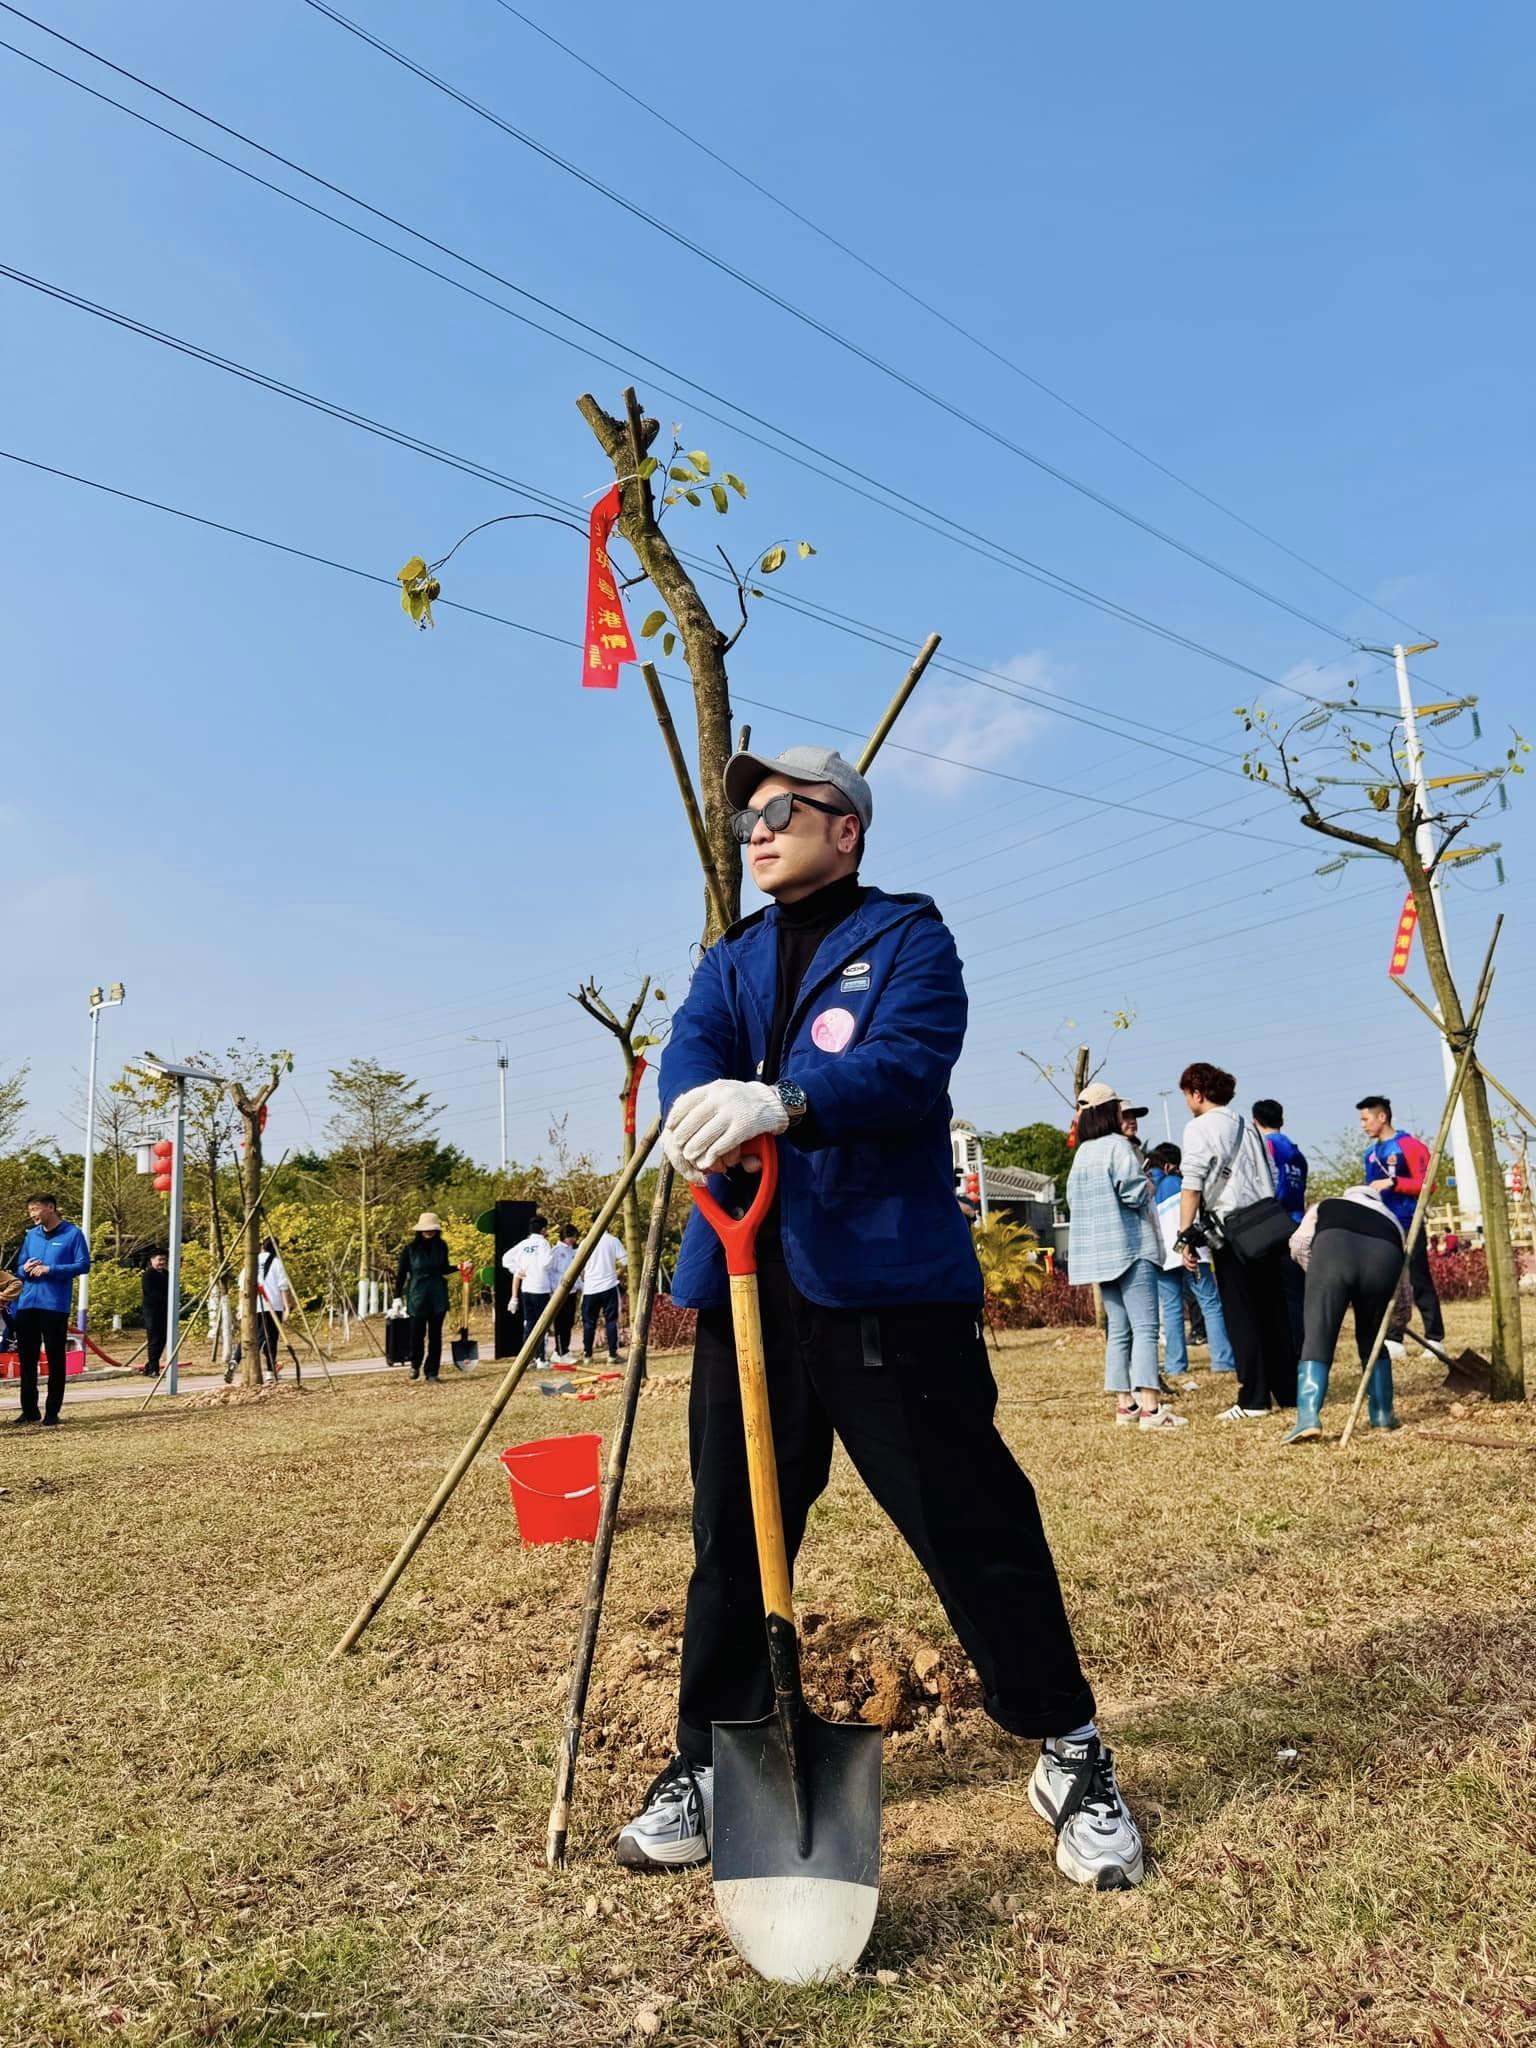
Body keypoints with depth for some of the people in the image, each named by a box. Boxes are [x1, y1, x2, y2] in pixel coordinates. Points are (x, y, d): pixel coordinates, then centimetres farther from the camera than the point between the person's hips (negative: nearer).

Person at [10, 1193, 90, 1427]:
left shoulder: (73, 1234, -2)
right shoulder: (31, 1235, 13)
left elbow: (83, 1265, -8)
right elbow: (19, 1267, 17)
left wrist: (50, 1269, -16)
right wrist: (25, 1269, -7)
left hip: (55, 1305, -5)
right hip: (26, 1304, 5)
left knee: (55, 1359, 0)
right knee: (26, 1358, 8)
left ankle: (52, 1412, 7)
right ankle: (29, 1409, 18)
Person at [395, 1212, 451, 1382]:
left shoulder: (441, 1246, 3)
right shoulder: (410, 1248, -5)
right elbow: (401, 1272, -1)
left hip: (438, 1297, 2)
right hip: (417, 1297, -2)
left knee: (435, 1336, 4)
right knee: (417, 1334, 0)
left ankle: (432, 1373, 14)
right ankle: (415, 1365, 29)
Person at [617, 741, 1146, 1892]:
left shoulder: (907, 939, 3)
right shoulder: (733, 961, 19)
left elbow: (908, 1064, -16)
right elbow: (690, 1051, -2)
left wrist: (784, 1102, -35)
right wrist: (700, 1107, -27)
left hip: (888, 1280, -4)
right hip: (748, 1285, 5)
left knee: (972, 1521, 1)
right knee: (733, 1533, 11)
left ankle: (1069, 1752, 21)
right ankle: (711, 1760, 29)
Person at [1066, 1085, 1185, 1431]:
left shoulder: (1082, 1153, 14)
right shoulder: (1117, 1146, -10)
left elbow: (1073, 1199, 18)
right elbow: (1134, 1193, -16)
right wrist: (1149, 1188, 3)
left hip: (1098, 1253, 8)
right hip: (1131, 1247, -8)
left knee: (1118, 1330, 11)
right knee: (1145, 1328, -10)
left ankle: (1125, 1403, 12)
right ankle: (1150, 1407, -15)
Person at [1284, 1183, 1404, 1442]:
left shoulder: (1325, 1206, 40)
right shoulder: (1391, 1221, 43)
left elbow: (1299, 1244, 20)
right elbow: (1402, 1293, 39)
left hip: (1333, 1248, -2)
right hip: (1385, 1256, 2)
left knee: (1317, 1340, 0)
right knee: (1371, 1340, 25)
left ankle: (1308, 1419, -14)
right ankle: (1383, 1415, 30)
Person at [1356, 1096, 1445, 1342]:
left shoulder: (1410, 1145, -8)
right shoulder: (1370, 1153, 13)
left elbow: (1425, 1184, -14)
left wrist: (1393, 1183, -22)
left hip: (1408, 1226, -7)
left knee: (1420, 1284, -2)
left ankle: (1435, 1339, 5)